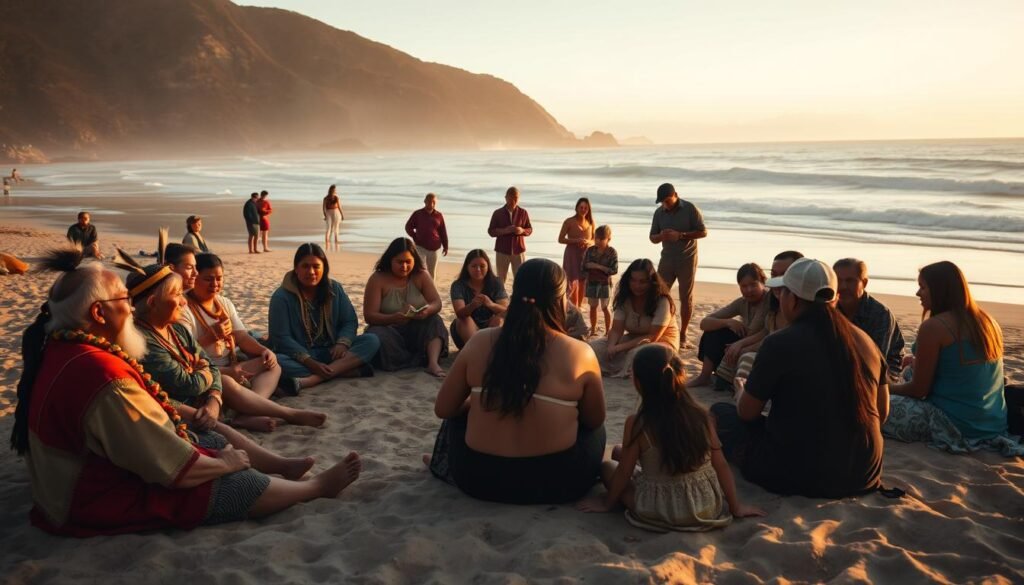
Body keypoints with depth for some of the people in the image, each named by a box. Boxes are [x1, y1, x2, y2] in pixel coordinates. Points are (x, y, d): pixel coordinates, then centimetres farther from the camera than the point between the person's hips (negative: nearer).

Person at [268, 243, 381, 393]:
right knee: (276, 361, -36)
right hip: (300, 356, -3)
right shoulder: (281, 297, -8)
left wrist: (342, 343, -19)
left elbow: (350, 322, 4)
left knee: (372, 341, -20)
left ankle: (309, 380, -37)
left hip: (332, 353, 3)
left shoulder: (335, 289, 4)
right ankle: (349, 370, -34)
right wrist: (310, 363, -27)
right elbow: (281, 337, -14)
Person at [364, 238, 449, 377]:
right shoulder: (377, 279, -10)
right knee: (377, 336, -35)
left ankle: (433, 363, -42)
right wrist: (392, 318, -36)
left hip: (416, 331, 3)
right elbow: (369, 315, -15)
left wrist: (428, 310, -35)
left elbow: (437, 303, -9)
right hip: (388, 330, -2)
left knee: (435, 321, -25)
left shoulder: (421, 275, -1)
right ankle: (423, 359, -24)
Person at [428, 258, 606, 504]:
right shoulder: (580, 353, -12)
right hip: (557, 483, -1)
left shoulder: (479, 342, -7)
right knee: (594, 429, 30)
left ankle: (442, 466, 55)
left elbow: (444, 409, 3)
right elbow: (595, 421, 3)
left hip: (480, 480, 2)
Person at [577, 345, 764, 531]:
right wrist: (736, 507, 10)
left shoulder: (637, 423, -18)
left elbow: (624, 472, -9)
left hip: (660, 513, -4)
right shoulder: (700, 415, -8)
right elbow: (721, 465, -3)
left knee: (607, 466, 18)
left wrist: (607, 503, 9)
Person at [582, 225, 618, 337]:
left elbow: (614, 270, -15)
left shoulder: (612, 252, -9)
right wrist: (589, 266, -18)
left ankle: (608, 331, 14)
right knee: (593, 306, 11)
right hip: (592, 283, 3)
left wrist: (599, 267, -20)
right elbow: (584, 266, 4)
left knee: (605, 307, 4)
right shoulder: (590, 250, 1)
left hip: (605, 283, -3)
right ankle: (593, 330, 23)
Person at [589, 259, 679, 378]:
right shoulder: (624, 298, -5)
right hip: (633, 340, 6)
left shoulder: (662, 301, -20)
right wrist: (611, 347, -33)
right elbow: (616, 330, -10)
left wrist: (620, 348, -30)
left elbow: (653, 337, -24)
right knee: (593, 347, -14)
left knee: (638, 354, -41)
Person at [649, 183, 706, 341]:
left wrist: (680, 235, -20)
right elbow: (652, 238, 8)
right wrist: (661, 236, -16)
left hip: (687, 259, -3)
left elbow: (703, 232, -8)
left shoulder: (690, 209, -8)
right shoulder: (659, 212, 3)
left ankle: (683, 333, 12)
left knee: (686, 297, 3)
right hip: (667, 259, 3)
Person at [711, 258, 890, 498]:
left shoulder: (780, 343, -15)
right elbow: (882, 413, 10)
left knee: (720, 412, 12)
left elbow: (747, 412, -5)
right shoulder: (865, 341, 1)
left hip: (797, 476, -5)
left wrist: (742, 390, 18)